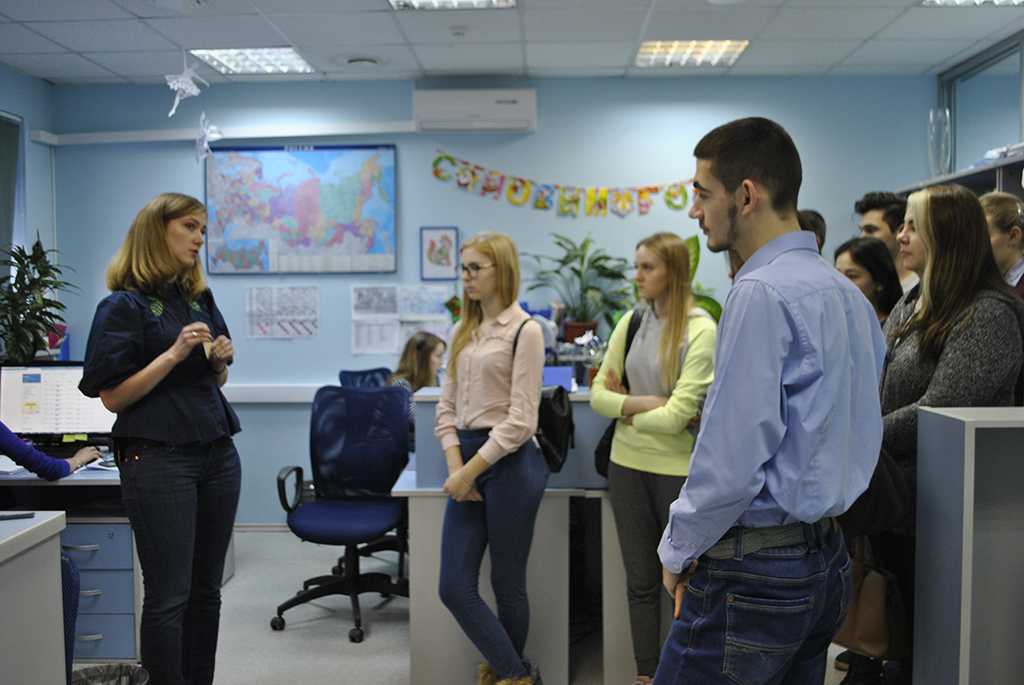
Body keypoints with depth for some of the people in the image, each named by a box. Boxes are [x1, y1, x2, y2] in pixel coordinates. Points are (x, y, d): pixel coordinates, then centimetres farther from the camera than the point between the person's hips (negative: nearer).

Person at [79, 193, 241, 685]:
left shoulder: (200, 299, 14)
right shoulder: (124, 306, -5)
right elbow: (113, 397, -10)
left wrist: (221, 359, 2)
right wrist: (175, 353, -17)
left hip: (217, 454, 7)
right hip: (158, 457, -6)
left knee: (206, 589, 11)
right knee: (168, 596, -2)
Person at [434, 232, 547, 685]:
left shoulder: (524, 331, -8)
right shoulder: (464, 331, 13)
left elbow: (521, 420, -13)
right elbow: (447, 404, 11)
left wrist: (470, 472, -14)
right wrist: (455, 465, -4)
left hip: (508, 461, -7)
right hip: (466, 459, 7)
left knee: (507, 585, 6)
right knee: (453, 588, 3)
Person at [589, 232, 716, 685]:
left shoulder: (700, 330, -12)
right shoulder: (631, 322, 4)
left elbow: (676, 416, -18)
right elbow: (598, 395, 1)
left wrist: (624, 407, -5)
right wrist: (643, 403, -14)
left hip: (679, 468, -4)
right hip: (628, 464, 5)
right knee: (641, 580, 13)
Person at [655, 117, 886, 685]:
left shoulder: (762, 293, -19)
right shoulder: (848, 293, 12)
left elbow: (731, 461, -22)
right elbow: (864, 435, 18)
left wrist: (678, 552, -8)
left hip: (755, 574, -10)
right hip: (828, 559, 10)